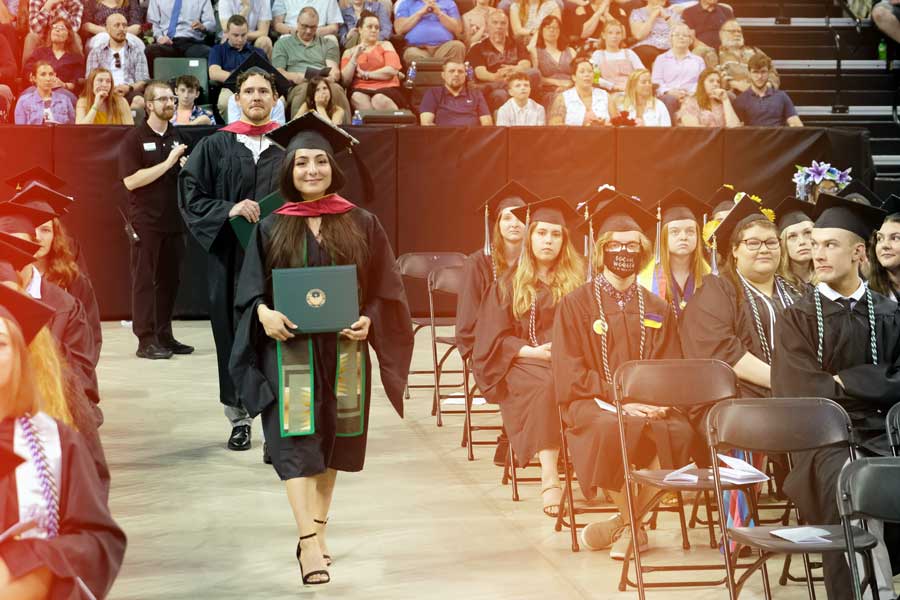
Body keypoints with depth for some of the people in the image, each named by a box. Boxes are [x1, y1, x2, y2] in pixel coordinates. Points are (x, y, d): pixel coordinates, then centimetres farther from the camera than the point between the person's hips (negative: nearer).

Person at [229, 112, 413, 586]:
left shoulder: (362, 224, 3)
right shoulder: (271, 228, 4)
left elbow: (385, 289, 3)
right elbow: (249, 288, 4)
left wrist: (367, 321, -15)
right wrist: (264, 313, -16)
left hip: (342, 347, 1)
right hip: (288, 346, -1)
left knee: (332, 440, 8)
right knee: (294, 440, -11)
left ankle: (316, 533, 21)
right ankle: (309, 542, -15)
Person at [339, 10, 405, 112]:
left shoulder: (385, 45, 18)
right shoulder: (349, 52, 20)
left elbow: (392, 71, 0)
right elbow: (345, 81, 5)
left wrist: (365, 74, 2)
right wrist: (355, 57, -3)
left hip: (386, 89, -1)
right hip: (361, 90, 1)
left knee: (379, 100, -37)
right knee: (358, 98, -36)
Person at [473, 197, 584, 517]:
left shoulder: (576, 280, 15)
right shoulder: (509, 284, 12)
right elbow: (493, 340, 6)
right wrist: (534, 351, -11)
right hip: (522, 363, -1)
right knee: (550, 386, -36)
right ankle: (549, 476, -41)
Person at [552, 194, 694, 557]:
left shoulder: (657, 309, 17)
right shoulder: (577, 304, 6)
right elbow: (570, 373, -2)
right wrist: (618, 399, -15)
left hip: (649, 405, 3)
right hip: (593, 403, -3)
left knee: (678, 432, -32)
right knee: (614, 429, -38)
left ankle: (623, 523, -11)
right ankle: (632, 524, -12)